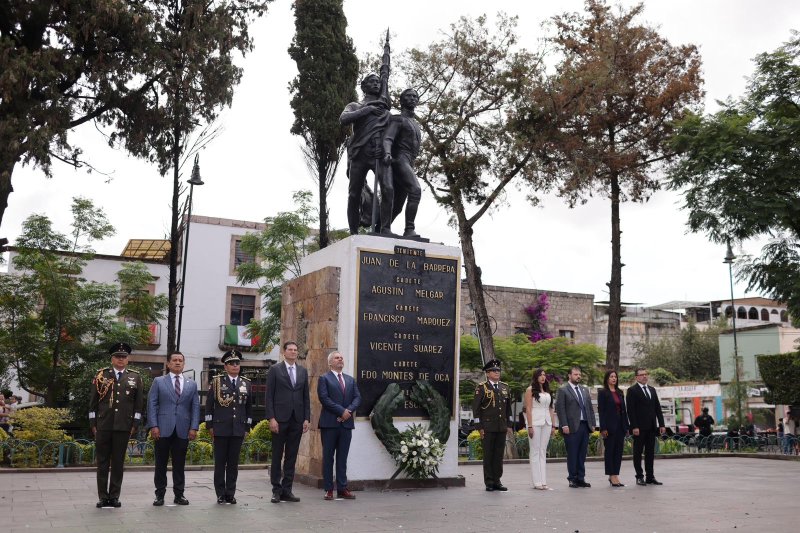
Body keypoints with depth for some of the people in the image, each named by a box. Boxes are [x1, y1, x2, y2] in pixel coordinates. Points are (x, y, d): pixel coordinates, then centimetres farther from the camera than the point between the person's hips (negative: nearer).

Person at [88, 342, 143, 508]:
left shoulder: (135, 377, 6)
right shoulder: (101, 375, 5)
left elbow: (139, 403, 6)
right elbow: (93, 401, 6)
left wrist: (135, 425, 1)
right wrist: (93, 423, 2)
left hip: (124, 426, 0)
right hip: (103, 426, 0)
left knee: (118, 463, 6)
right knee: (102, 463, 5)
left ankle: (114, 496, 14)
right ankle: (103, 496, 12)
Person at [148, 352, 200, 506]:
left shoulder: (192, 384, 12)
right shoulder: (158, 381, 6)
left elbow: (195, 407, 8)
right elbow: (152, 404, 1)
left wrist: (194, 428, -2)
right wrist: (153, 426, -9)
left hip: (183, 430, 2)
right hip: (163, 429, -1)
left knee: (179, 464, 6)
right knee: (161, 464, 4)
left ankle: (179, 494, 13)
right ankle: (160, 494, 13)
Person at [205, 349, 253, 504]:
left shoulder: (246, 384, 9)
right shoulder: (217, 381, 1)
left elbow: (249, 407, 13)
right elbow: (209, 405, 2)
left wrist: (247, 428, 10)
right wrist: (210, 426, -2)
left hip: (239, 429, 2)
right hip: (220, 429, -2)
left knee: (233, 462, 5)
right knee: (220, 462, 3)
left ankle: (230, 493, 12)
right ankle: (220, 494, 11)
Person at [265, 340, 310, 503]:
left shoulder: (303, 371, 12)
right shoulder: (275, 370, 0)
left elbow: (306, 397, 12)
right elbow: (269, 396, -4)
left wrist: (307, 418, 4)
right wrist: (271, 418, -11)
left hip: (297, 420, 4)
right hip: (280, 419, -4)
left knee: (291, 457, 7)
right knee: (277, 456, 3)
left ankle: (287, 490, 13)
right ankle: (276, 490, 10)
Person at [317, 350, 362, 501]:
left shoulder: (350, 380, 18)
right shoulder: (324, 378, 1)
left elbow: (357, 397, 9)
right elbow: (324, 398, -11)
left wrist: (349, 411, -9)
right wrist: (341, 411, -15)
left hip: (346, 423, 5)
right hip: (330, 423, -4)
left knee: (342, 458, 7)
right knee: (328, 457, 1)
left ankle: (342, 489, 11)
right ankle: (329, 489, 6)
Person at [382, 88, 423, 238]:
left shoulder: (415, 124, 29)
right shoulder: (398, 119, 2)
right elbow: (387, 138, -14)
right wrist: (387, 153, -34)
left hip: (409, 164, 9)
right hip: (399, 160, -8)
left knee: (396, 206, 3)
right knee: (415, 190, -28)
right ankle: (409, 229, -36)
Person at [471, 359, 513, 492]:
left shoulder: (505, 387, 13)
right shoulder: (482, 388, -3)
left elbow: (508, 407, 18)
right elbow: (476, 408, -5)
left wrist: (509, 425, 13)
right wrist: (479, 427, -10)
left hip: (502, 428, 5)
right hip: (488, 428, -5)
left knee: (499, 455, 8)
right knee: (488, 455, 1)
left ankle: (497, 481, 16)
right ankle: (489, 482, 8)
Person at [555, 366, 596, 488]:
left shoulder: (585, 390, 18)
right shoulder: (563, 390, -2)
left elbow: (590, 408, 18)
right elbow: (560, 409, -7)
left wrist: (592, 423, 10)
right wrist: (564, 425, -14)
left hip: (585, 426, 6)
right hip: (572, 427, -6)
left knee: (582, 454, 8)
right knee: (572, 454, -1)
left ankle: (581, 478, 15)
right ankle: (572, 479, 7)